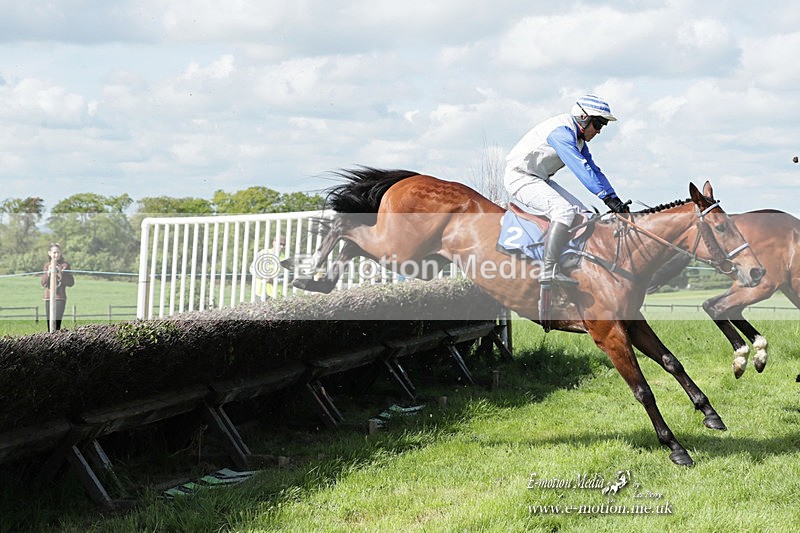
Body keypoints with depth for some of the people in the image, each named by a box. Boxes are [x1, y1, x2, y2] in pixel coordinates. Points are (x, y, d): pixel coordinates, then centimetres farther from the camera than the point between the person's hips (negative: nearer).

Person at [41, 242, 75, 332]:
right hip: (48, 298, 5)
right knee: (49, 326, 5)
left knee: (56, 325, -15)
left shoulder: (65, 265, -1)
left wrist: (61, 276, -17)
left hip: (60, 298, -5)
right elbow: (43, 283, 4)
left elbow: (71, 282, -3)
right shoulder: (47, 265, 12)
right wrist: (48, 273, -12)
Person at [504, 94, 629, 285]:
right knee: (565, 210, -27)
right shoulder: (561, 131, -22)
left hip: (540, 179, 11)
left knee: (581, 214, 3)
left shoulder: (578, 138, 11)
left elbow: (593, 169, 11)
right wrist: (607, 197, -36)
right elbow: (580, 168, -31)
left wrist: (615, 199, 0)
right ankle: (549, 270, -31)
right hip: (520, 177, -11)